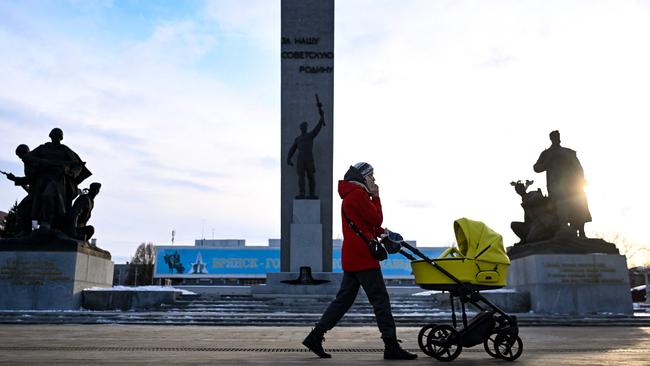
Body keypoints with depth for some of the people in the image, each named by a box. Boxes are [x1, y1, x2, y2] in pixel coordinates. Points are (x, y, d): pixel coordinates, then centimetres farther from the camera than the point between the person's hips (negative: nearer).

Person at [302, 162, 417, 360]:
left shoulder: (350, 196, 23)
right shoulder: (358, 194, -10)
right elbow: (376, 219, -9)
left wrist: (381, 232, 9)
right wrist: (376, 197, 2)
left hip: (351, 258, 10)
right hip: (362, 256, -10)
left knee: (344, 299, 11)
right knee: (381, 299, -6)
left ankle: (315, 337, 11)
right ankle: (391, 347, -3)